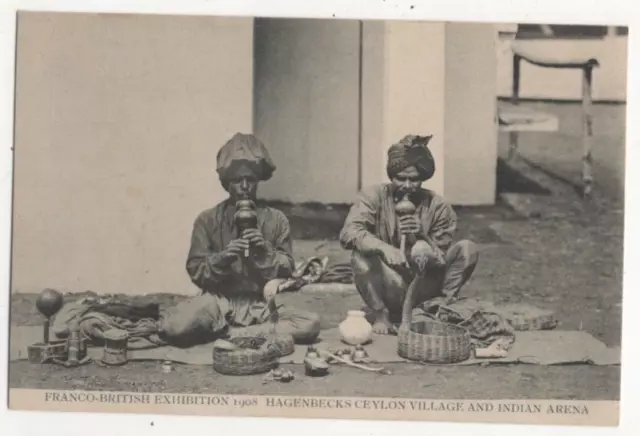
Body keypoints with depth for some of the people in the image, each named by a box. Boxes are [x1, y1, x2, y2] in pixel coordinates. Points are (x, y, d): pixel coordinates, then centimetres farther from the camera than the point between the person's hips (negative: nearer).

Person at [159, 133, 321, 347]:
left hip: (260, 304, 1)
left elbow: (286, 272, 3)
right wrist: (222, 258, -19)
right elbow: (196, 273, 0)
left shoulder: (276, 220, 4)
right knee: (173, 327, -30)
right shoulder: (207, 220, 2)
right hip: (218, 301, 0)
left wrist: (265, 252, -16)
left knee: (311, 324, -26)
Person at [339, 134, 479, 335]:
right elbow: (348, 233, -26)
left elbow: (445, 261, -5)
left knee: (467, 249, -16)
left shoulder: (438, 207, -5)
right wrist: (384, 248, -44)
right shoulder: (373, 197, -9)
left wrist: (422, 237, -25)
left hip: (424, 291, 2)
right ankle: (380, 314, -11)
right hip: (389, 290, -1)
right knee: (362, 253, -30)